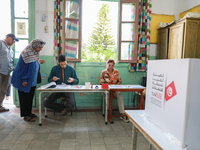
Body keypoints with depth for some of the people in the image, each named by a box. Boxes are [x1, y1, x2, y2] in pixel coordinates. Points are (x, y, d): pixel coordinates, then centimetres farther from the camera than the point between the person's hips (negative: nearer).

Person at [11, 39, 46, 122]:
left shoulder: (34, 53, 5)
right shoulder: (26, 54, -20)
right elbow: (22, 68, -19)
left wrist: (39, 62, 6)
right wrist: (24, 80, -18)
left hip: (32, 81, 8)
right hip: (25, 81, -8)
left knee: (30, 97, 15)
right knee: (25, 98, 3)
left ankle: (29, 112, 28)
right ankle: (26, 115, 15)